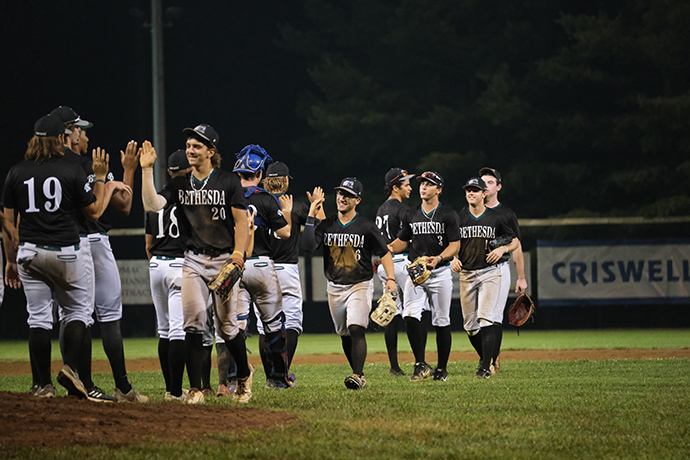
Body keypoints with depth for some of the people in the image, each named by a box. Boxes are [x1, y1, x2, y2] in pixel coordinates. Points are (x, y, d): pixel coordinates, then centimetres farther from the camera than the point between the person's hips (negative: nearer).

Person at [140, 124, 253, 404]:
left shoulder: (229, 182, -1)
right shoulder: (180, 185, 8)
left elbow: (241, 221, -3)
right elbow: (152, 205, -7)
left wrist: (238, 252, -15)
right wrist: (147, 171, -11)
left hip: (224, 260, -3)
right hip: (193, 260, 3)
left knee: (227, 326, 3)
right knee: (193, 323, -11)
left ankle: (244, 374, 29)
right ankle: (195, 389, -9)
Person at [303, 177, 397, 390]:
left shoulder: (366, 227, -6)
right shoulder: (326, 225, 3)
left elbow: (384, 253, -2)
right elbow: (308, 245, -10)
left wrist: (390, 279, -15)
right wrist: (311, 218, -13)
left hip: (360, 286, -4)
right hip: (335, 288, 5)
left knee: (356, 329, -21)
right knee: (344, 334, 9)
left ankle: (358, 376, -26)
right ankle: (358, 374, 22)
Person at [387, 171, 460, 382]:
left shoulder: (447, 214, -2)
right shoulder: (412, 216, 11)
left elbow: (455, 245, -6)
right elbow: (401, 242, 18)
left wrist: (439, 258, -24)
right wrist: (387, 247, -3)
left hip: (440, 273, -3)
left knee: (441, 321, 2)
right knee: (410, 316, -16)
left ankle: (441, 369, 13)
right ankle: (420, 365, -11)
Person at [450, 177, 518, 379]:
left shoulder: (495, 218, 2)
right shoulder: (459, 217, 6)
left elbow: (515, 242, 11)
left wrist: (502, 249, -10)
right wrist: (453, 259, -10)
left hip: (489, 273, -3)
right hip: (466, 274, 3)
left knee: (486, 319, -16)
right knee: (470, 325, 5)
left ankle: (486, 367, -18)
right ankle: (484, 357, 29)